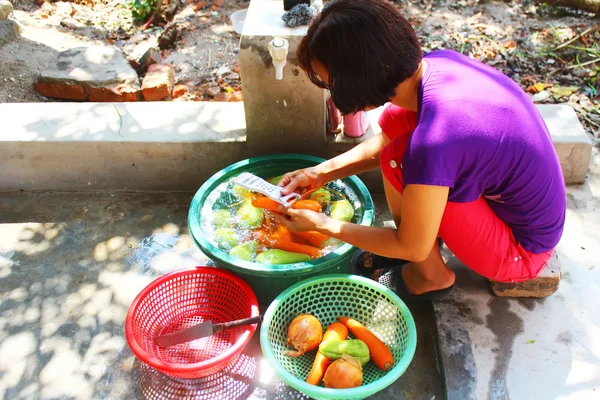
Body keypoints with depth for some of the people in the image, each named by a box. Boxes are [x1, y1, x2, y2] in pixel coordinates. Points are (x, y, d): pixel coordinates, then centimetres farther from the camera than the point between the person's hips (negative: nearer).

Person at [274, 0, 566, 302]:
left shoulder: (432, 143, -36)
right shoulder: (436, 62, -13)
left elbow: (413, 248, -19)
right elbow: (387, 140, 7)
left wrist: (322, 225, -10)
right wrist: (321, 172, 0)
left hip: (520, 250, -7)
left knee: (398, 161, -21)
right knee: (395, 121, -2)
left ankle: (431, 276, 4)